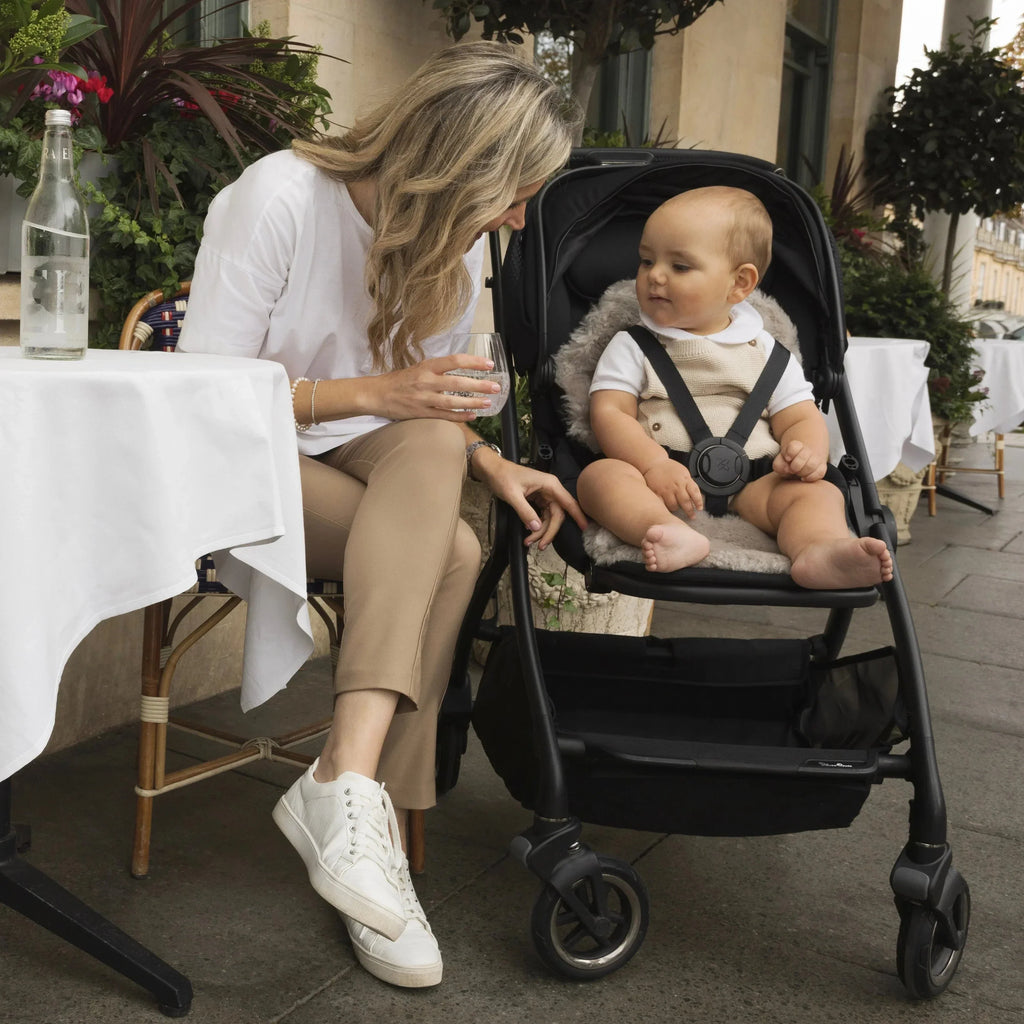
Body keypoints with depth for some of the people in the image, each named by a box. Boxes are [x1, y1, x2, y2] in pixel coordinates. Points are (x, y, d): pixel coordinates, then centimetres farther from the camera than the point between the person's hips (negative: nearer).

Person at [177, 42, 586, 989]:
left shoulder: (459, 239, 1)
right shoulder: (279, 198, -17)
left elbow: (432, 402, 8)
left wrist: (489, 462, -12)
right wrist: (370, 394, -27)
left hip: (363, 461, 5)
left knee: (432, 444, -31)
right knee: (451, 551, -29)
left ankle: (348, 777, -34)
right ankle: (362, 807, -27)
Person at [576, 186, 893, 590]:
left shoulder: (765, 350, 16)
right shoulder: (631, 346, 13)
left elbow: (801, 418, 12)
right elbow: (609, 412, 0)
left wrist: (807, 454, -14)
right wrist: (654, 464, -19)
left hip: (750, 488, 2)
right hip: (660, 484, -1)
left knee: (819, 492, -21)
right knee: (600, 475, -28)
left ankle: (821, 550, -52)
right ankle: (674, 537, -53)